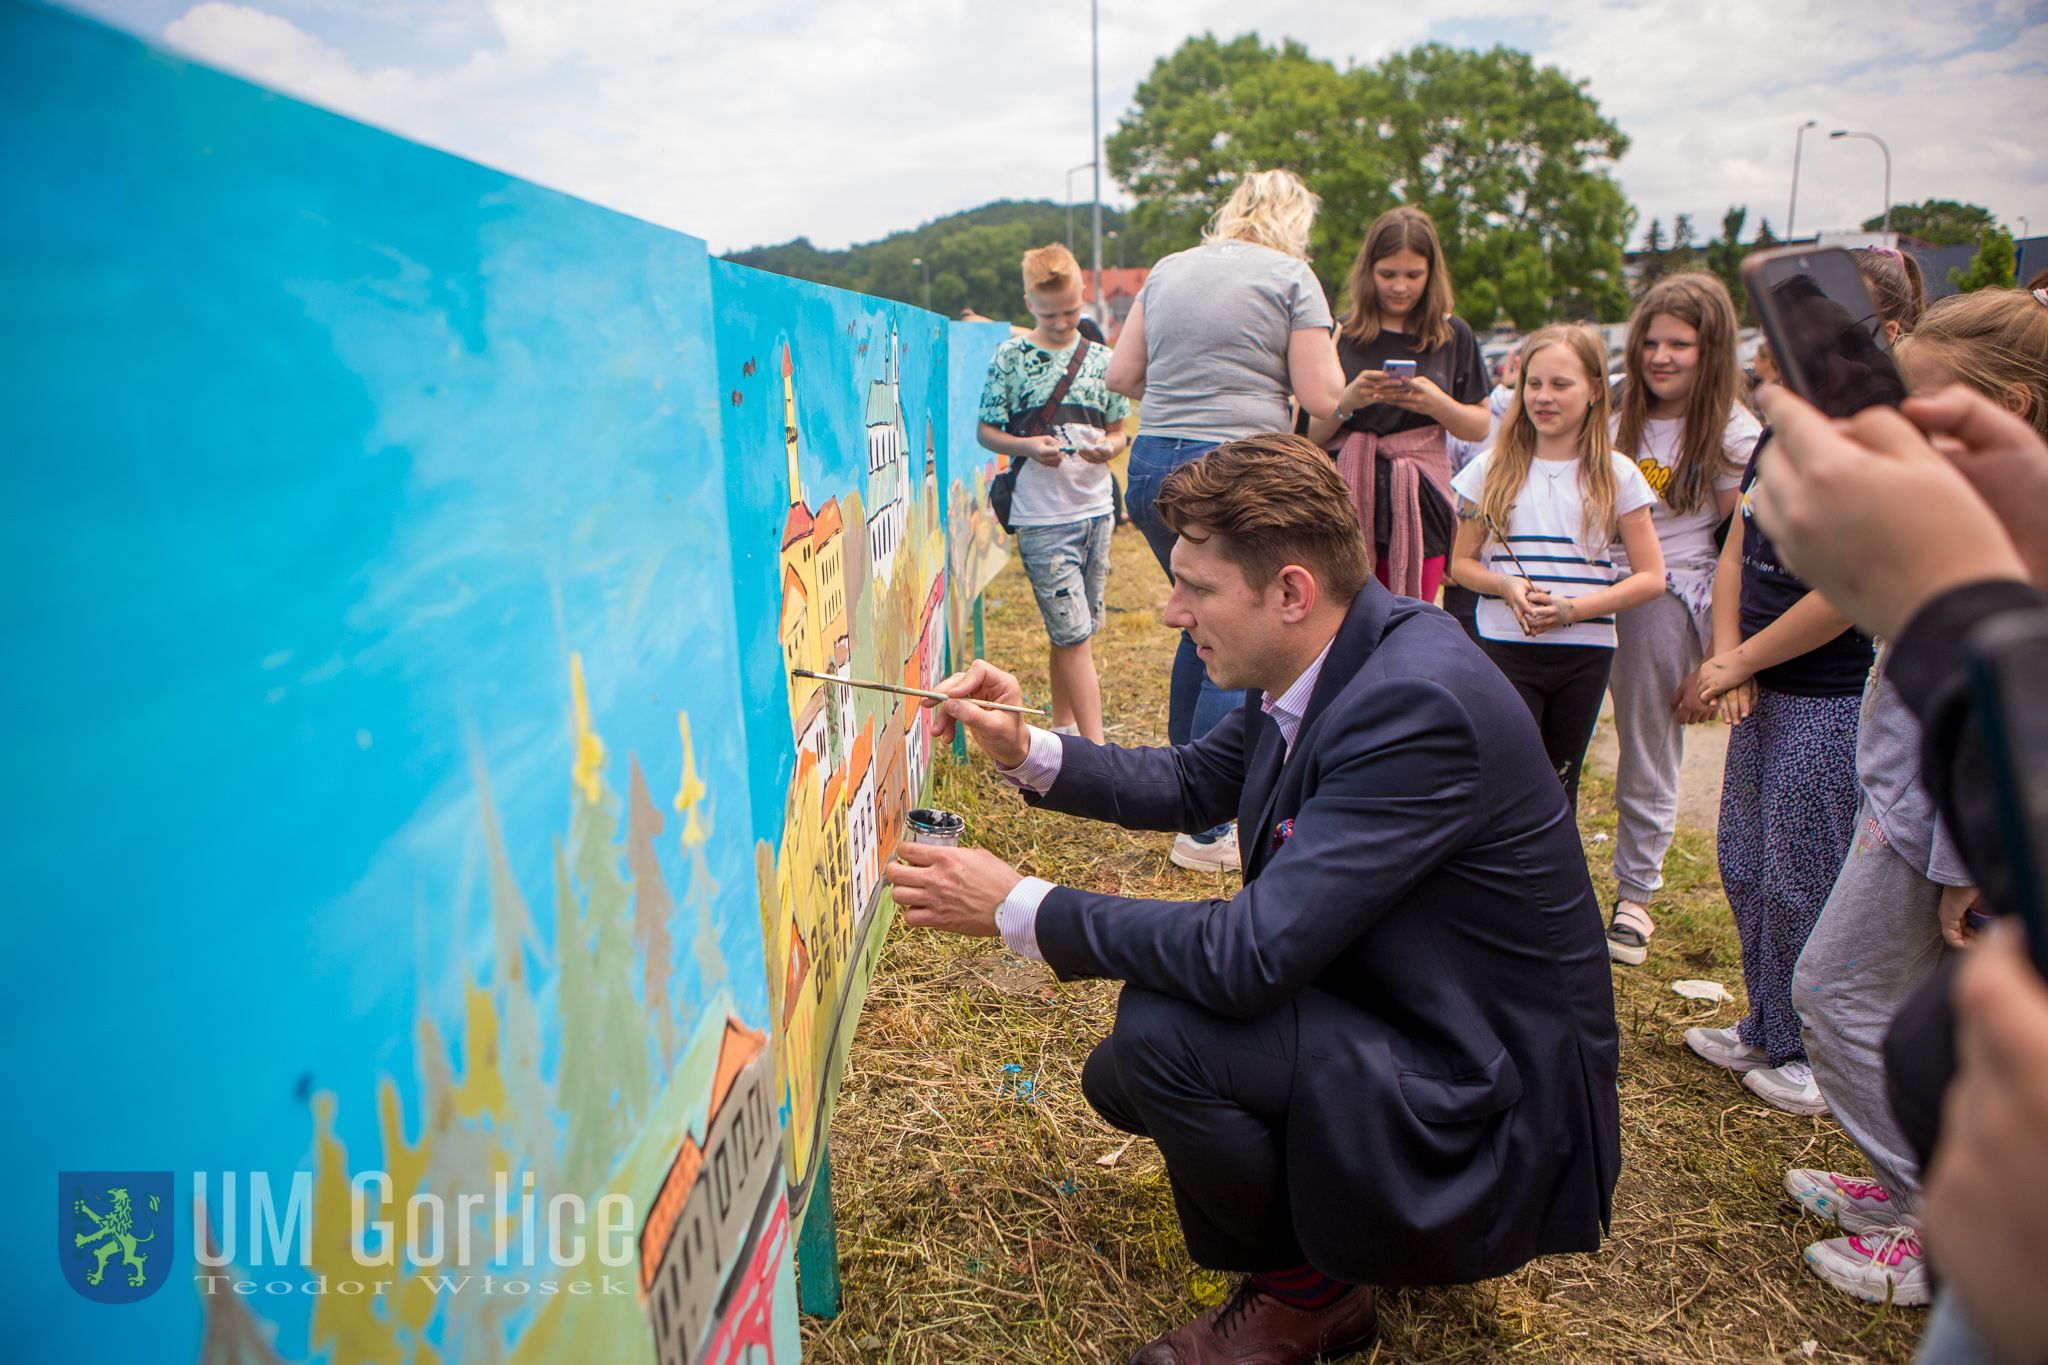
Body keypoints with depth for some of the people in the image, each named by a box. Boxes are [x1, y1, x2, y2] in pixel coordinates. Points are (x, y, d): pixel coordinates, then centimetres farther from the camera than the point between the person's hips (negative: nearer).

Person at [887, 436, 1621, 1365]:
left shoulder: (1417, 706, -32)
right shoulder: (1322, 662, -4)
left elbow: (1250, 958, -33)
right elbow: (1187, 784, 11)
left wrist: (1018, 908, -23)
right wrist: (1026, 751, -5)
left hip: (1488, 1114, -9)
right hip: (1390, 1015, 9)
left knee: (1161, 1030, -25)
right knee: (1123, 1079, 10)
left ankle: (1303, 1290, 2)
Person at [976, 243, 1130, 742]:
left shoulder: (1100, 359, 9)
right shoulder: (1010, 356, -1)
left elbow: (1118, 430, 13)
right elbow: (986, 431, 1)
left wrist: (1107, 447, -10)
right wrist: (1028, 447, -17)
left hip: (1095, 508, 4)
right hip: (1040, 517, -4)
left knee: (1077, 629, 13)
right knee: (1072, 632, -8)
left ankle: (1064, 725, 28)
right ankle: (1095, 744, -5)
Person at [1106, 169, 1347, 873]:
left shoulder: (1167, 270, 15)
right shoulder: (1291, 275, -1)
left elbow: (1122, 375, 15)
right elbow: (1323, 399, -6)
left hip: (1152, 466, 7)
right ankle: (1208, 830, 6)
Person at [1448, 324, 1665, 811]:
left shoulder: (1617, 477, 2)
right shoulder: (1492, 470, 4)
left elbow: (1651, 577, 1)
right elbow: (1461, 563, 7)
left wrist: (1574, 608, -14)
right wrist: (1505, 585, -14)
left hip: (1585, 652, 1)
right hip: (1504, 647, -1)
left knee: (1559, 787, 12)